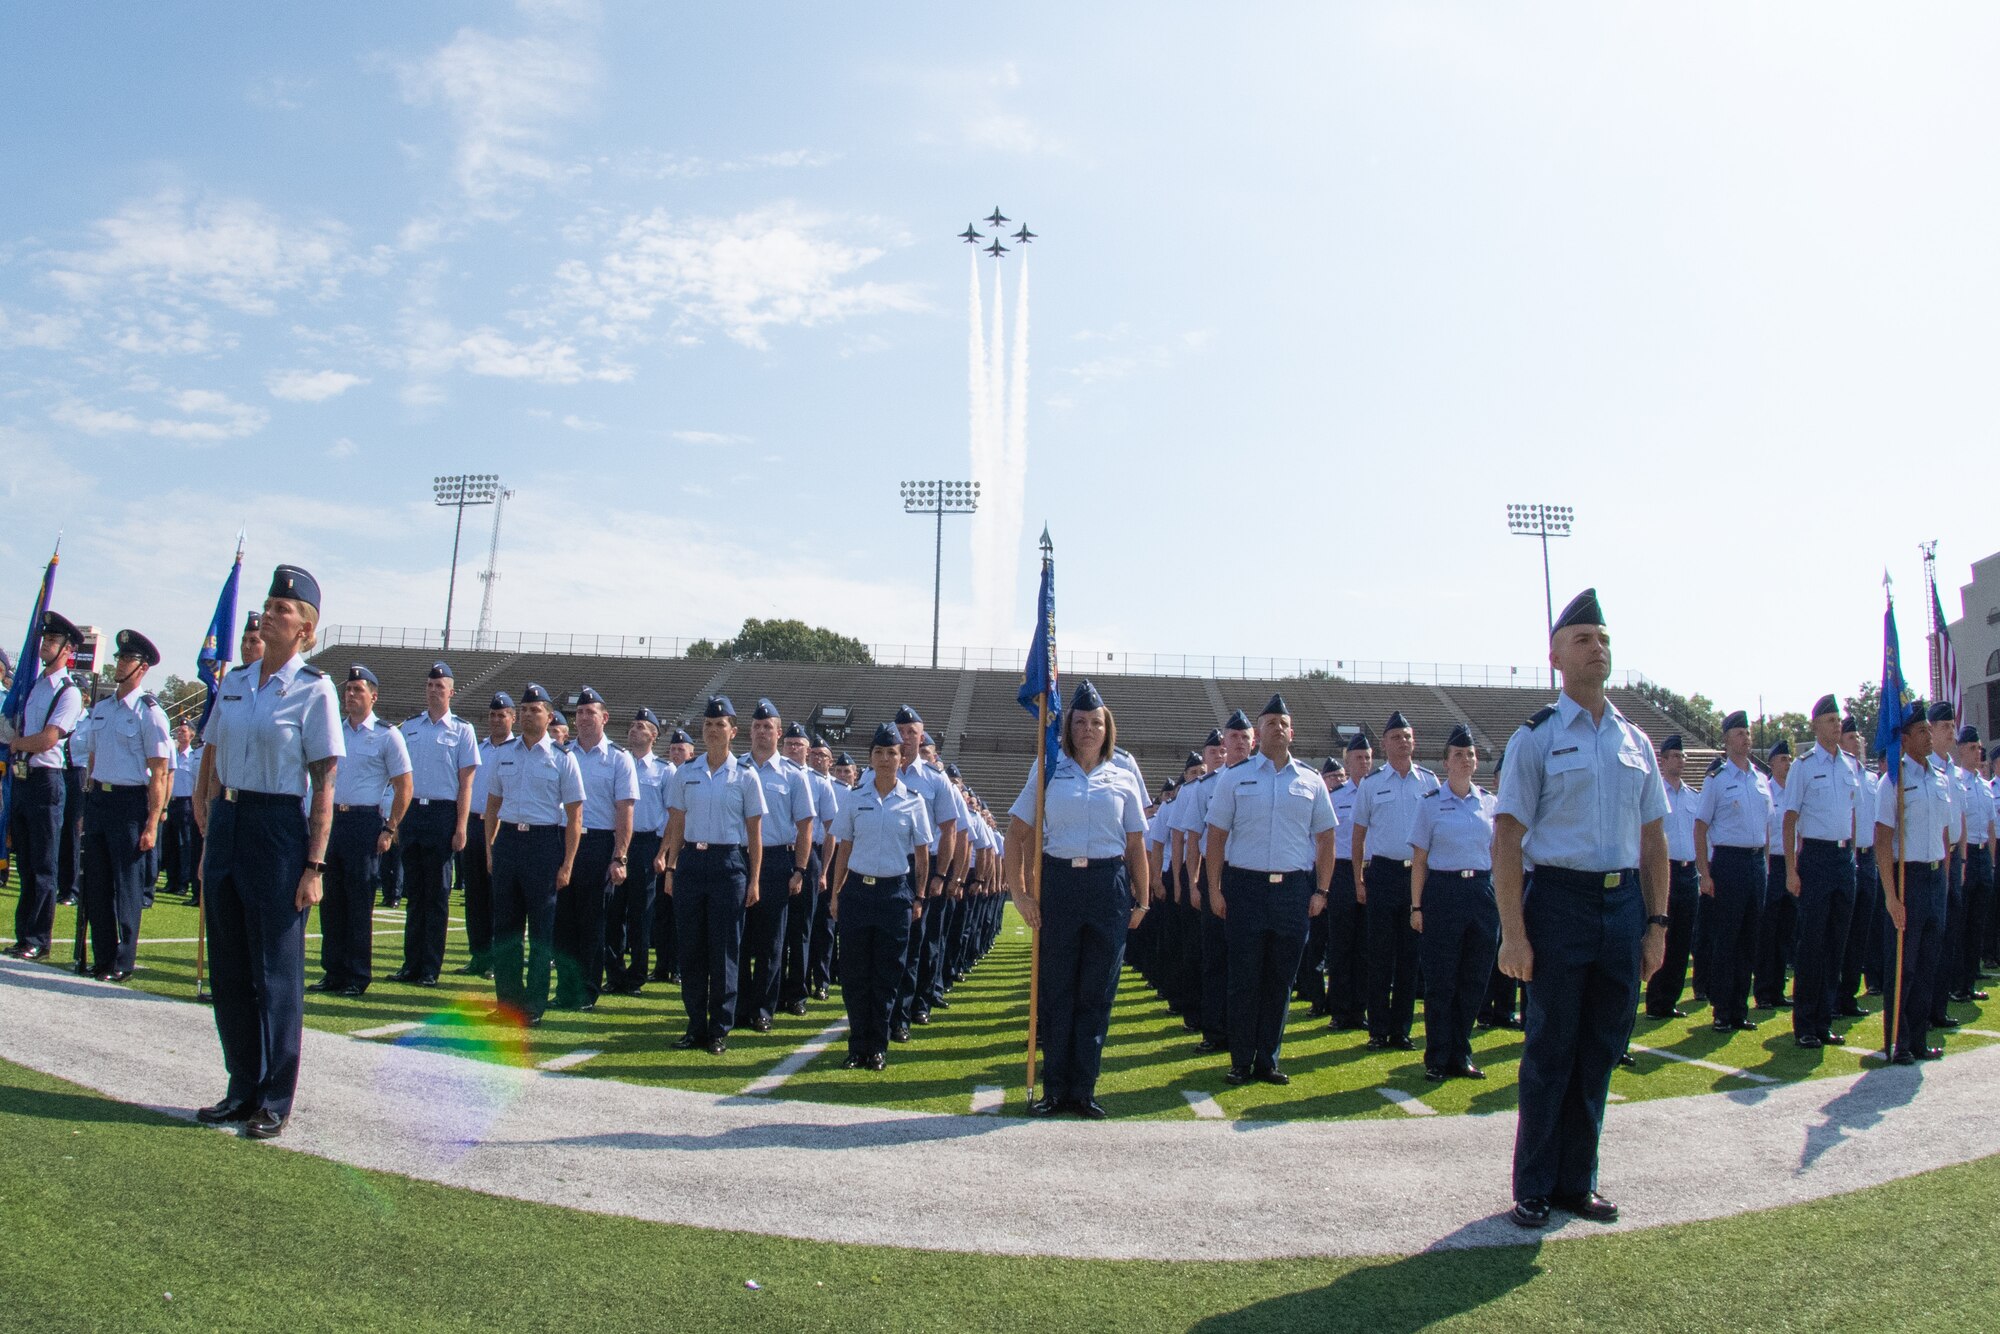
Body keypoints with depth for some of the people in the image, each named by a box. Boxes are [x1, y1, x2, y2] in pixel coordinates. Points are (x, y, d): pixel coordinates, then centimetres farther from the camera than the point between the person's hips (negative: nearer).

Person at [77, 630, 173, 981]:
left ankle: (122, 962, 11)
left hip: (130, 801, -7)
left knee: (126, 885, 1)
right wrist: (86, 809, 16)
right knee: (96, 884, 12)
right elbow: (93, 761, 19)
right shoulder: (101, 709, 12)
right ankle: (102, 958, 23)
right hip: (97, 798, 7)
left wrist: (152, 824, -16)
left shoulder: (149, 712, -9)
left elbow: (159, 773, -12)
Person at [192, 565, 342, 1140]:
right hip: (227, 821, 6)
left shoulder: (314, 691, -8)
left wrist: (314, 866, -15)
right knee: (228, 967, 13)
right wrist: (208, 839, 13)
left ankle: (274, 1101, 14)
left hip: (279, 824, -6)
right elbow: (212, 759, 17)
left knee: (276, 970, 1)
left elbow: (323, 786, -11)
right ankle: (242, 1088, 27)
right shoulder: (234, 683, 10)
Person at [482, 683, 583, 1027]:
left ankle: (534, 1006, 10)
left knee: (541, 929, 1)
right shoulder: (503, 753, 10)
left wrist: (567, 864, -10)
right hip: (507, 840, 5)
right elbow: (493, 803, 17)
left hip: (544, 842, -5)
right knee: (505, 924, 10)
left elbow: (574, 815, -5)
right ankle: (508, 1000, 21)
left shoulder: (562, 758, -4)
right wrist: (489, 848, 9)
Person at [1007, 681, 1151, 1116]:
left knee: (1097, 993, 6)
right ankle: (1054, 1089, 16)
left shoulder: (1123, 779, 8)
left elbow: (1136, 845, 10)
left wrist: (1141, 901, 6)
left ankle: (1083, 1090, 16)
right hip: (1058, 883, -1)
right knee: (1055, 991, 5)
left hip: (1109, 887, 1)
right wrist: (1019, 892, -4)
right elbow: (1016, 835, 3)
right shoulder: (1047, 771, 4)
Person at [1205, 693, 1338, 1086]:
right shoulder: (1234, 778, 4)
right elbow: (1216, 835, 3)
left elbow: (1325, 838, 12)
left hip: (1294, 890, 2)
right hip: (1245, 887, -2)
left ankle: (1268, 1061, 17)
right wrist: (1215, 890, -3)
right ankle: (1241, 1062, 10)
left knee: (1281, 979, 7)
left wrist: (1320, 891, 4)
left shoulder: (1311, 782, 9)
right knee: (1244, 978, 1)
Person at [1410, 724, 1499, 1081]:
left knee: (1475, 979, 7)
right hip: (1442, 891, -3)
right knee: (1440, 981, 0)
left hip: (1482, 892, 3)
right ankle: (1437, 1060, 11)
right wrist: (1416, 907, -4)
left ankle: (1460, 1056, 21)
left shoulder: (1491, 803, 8)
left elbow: (1496, 854, 13)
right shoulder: (1430, 804, 0)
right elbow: (1419, 860, 0)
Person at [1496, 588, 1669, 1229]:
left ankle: (1577, 1181, 28)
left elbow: (1652, 838, 14)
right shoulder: (1536, 738, -5)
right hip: (1561, 899, -5)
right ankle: (1535, 1188, 19)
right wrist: (1513, 932, -14)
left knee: (1600, 1051, 13)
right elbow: (1507, 838, -8)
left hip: (1623, 902, 5)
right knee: (1551, 1050, 4)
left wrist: (1656, 922, 8)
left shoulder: (1635, 741, 11)